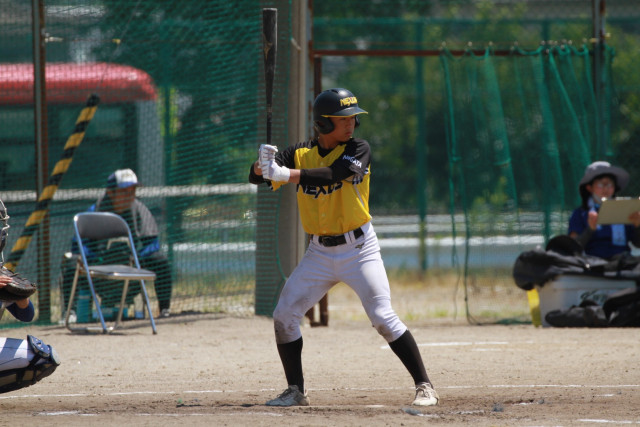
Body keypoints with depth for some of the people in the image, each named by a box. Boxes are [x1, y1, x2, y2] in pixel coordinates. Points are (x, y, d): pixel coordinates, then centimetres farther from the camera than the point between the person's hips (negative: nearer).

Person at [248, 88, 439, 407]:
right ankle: (296, 392, 12)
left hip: (358, 248, -4)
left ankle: (424, 386, -6)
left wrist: (288, 175, -39)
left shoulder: (359, 150, -8)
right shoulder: (300, 154, 2)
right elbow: (256, 176, -5)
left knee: (383, 317, -13)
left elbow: (335, 173, -28)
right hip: (319, 252, 4)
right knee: (284, 317, 0)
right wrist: (264, 164, -30)